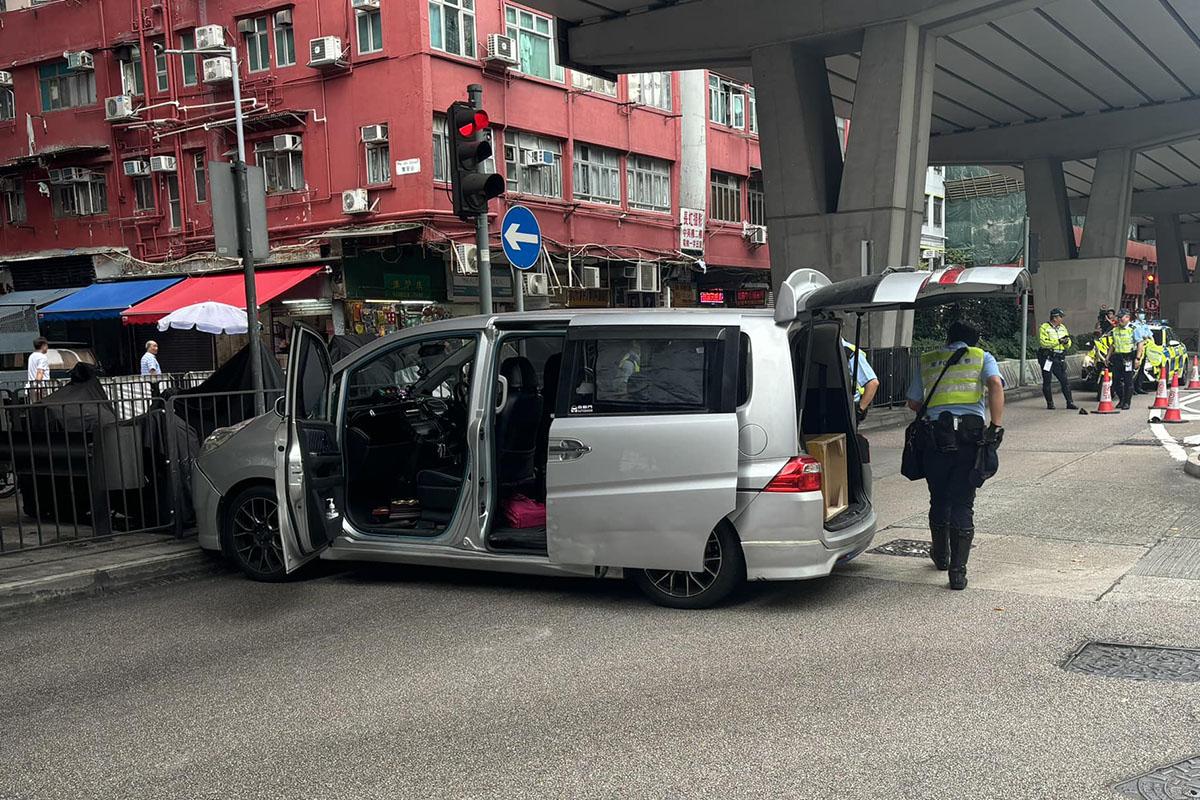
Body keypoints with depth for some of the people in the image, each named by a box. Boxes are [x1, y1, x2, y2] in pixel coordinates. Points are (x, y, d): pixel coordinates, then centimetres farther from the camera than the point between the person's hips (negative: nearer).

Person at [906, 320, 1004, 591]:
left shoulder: (927, 361, 18)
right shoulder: (982, 357, 12)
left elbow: (913, 402, 19)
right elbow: (995, 384, -8)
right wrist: (996, 426, -12)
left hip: (936, 434, 2)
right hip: (971, 434, -2)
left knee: (939, 499, 19)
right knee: (962, 504, 2)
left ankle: (941, 555, 38)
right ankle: (958, 570, -3)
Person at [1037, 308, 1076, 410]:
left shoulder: (1062, 328, 15)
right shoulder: (1044, 328, -6)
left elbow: (1068, 344, 16)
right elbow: (1043, 342, -19)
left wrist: (1066, 341, -8)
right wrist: (1058, 341, -20)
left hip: (1059, 359, 5)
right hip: (1047, 358, -5)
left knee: (1065, 381, 2)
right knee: (1047, 381, 0)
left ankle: (1070, 402, 6)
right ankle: (1050, 403, 9)